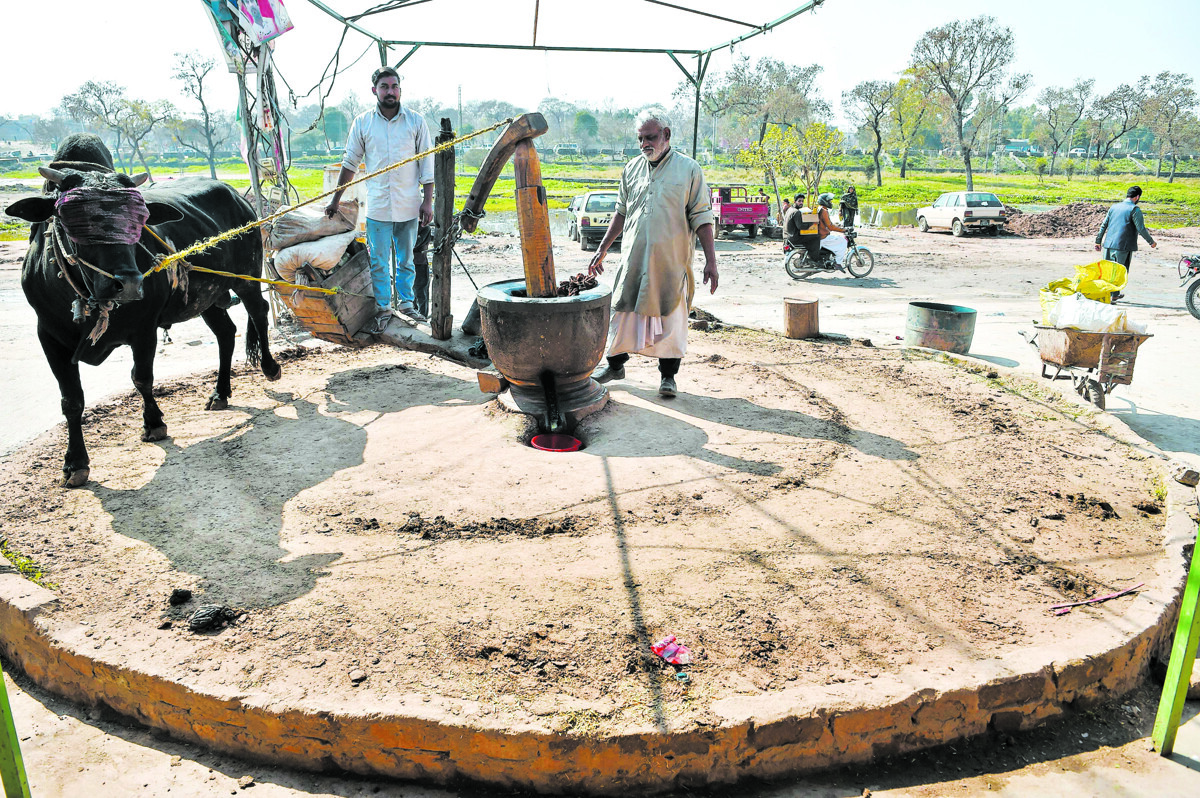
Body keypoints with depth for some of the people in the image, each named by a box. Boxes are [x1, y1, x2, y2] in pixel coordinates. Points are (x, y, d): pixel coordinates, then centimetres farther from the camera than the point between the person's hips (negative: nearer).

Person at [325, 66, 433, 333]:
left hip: (408, 205, 0)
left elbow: (427, 163, 3)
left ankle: (406, 303, 24)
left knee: (406, 260, 11)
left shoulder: (416, 121, 2)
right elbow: (350, 163, 10)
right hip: (377, 206, 0)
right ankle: (383, 308, 15)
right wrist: (335, 199, 10)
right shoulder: (362, 123, 2)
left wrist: (428, 201, -3)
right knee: (378, 261, 4)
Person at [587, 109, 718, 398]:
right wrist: (602, 249, 15)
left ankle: (668, 374, 16)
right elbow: (621, 212, 18)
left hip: (672, 261, -3)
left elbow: (702, 218, -3)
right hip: (633, 258, 4)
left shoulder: (688, 169, -1)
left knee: (670, 316, 3)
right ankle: (615, 364, 26)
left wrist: (710, 260, -9)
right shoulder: (631, 169, 11)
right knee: (624, 311, 9)